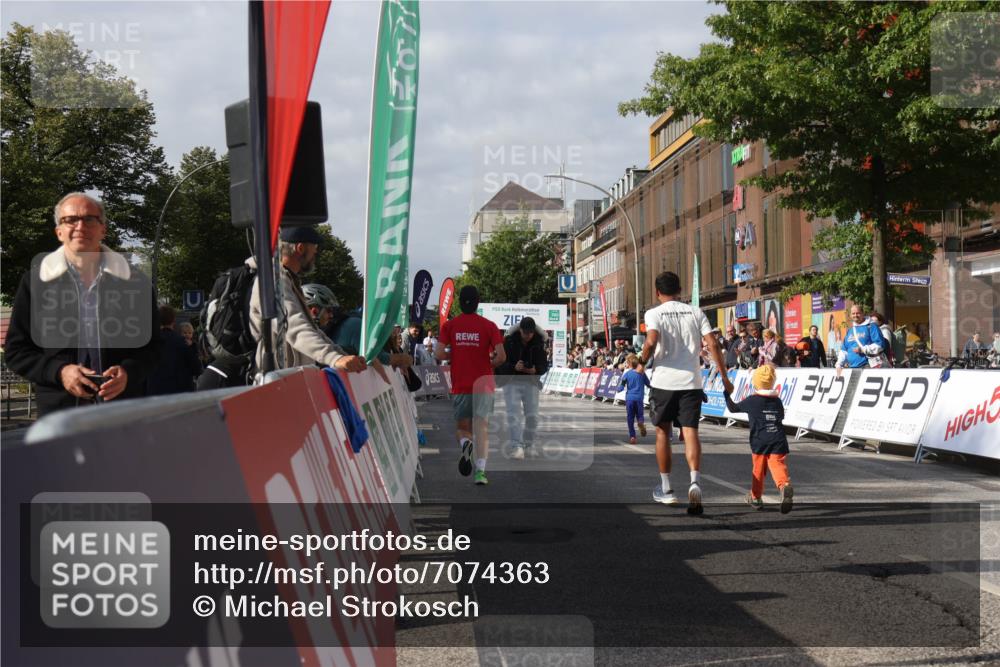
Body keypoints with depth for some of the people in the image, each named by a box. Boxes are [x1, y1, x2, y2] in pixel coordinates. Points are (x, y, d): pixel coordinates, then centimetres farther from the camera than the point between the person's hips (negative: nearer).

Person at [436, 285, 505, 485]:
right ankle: (480, 471, -12)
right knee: (482, 427, 0)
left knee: (462, 427, 14)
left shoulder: (449, 326, 1)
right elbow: (501, 356, -9)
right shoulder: (489, 326, -2)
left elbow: (439, 354, -5)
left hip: (459, 385, 1)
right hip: (483, 384, -1)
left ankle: (466, 443, -19)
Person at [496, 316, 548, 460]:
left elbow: (544, 365, 0)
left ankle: (529, 445, 23)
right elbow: (501, 363, -12)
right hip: (511, 382, -2)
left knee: (532, 416, 2)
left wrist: (536, 370, -23)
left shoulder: (539, 343, -3)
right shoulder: (509, 341, -11)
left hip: (531, 383, 3)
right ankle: (516, 447, -18)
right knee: (514, 415, -13)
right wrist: (514, 367, -31)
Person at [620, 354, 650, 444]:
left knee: (630, 418, 6)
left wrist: (619, 387, 19)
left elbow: (621, 387, -3)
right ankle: (641, 422, -23)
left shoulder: (627, 374, -2)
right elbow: (648, 384, 10)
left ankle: (632, 436, 0)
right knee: (639, 415, 12)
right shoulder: (641, 373, 3)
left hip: (629, 398, -1)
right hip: (639, 398, 1)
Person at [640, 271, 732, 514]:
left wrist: (643, 362, -1)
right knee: (690, 432, 0)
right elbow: (713, 343, -1)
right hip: (691, 381, 2)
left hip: (664, 381, -2)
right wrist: (724, 376, 3)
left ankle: (665, 489, 21)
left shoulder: (654, 314, -2)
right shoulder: (695, 312, 7)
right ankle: (694, 482, -24)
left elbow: (652, 341, -20)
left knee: (662, 431, 14)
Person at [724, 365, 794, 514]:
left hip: (759, 442, -1)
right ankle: (784, 485, -36)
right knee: (778, 465, -7)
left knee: (759, 469, 11)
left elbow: (733, 408, 11)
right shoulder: (777, 401, 10)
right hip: (778, 440, 2)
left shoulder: (751, 401, 1)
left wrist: (727, 395, 26)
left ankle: (756, 497, 22)